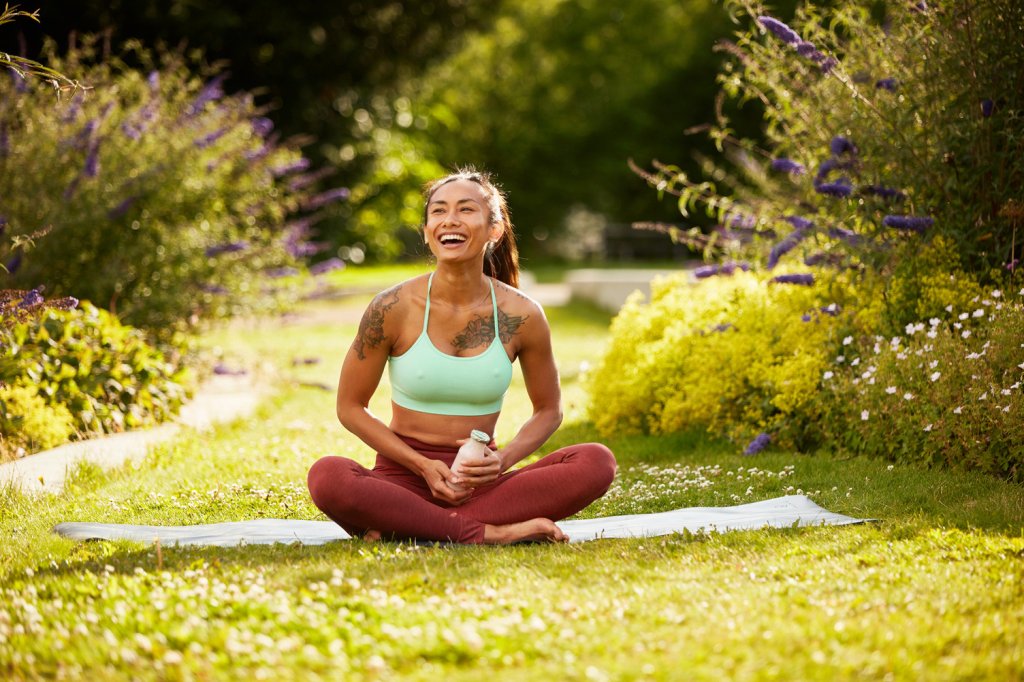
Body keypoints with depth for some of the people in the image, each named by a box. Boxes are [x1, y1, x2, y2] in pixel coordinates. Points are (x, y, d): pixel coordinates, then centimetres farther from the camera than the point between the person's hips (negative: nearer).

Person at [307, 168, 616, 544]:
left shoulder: (521, 316, -2)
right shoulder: (392, 309, -7)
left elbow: (548, 411, 11)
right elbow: (350, 407, 2)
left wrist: (505, 458, -10)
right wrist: (423, 466, -11)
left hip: (477, 483, 2)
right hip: (404, 477, -2)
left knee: (597, 462, -22)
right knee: (327, 476, -34)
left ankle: (407, 526, -26)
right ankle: (489, 533, -29)